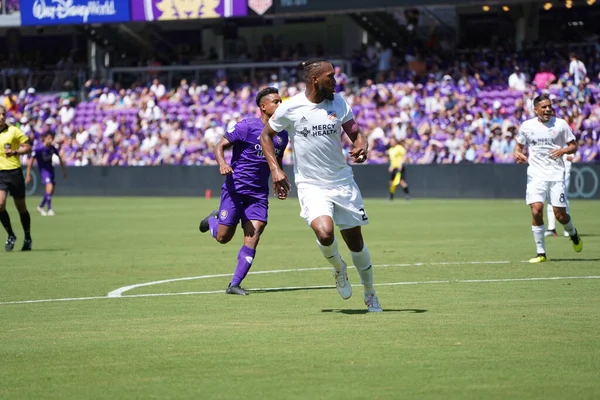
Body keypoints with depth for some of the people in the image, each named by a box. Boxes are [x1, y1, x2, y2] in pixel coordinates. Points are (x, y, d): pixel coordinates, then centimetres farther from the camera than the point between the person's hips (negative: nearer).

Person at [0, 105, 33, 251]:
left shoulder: (13, 131, -2)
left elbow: (28, 147, -1)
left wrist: (15, 152, -16)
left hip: (14, 172, -2)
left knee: (21, 207, 7)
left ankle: (27, 238, 24)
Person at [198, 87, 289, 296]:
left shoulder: (282, 134, 8)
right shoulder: (247, 126, -10)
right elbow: (220, 146, -8)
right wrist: (222, 164, -28)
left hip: (259, 193, 4)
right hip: (235, 188, -4)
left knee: (253, 235, -12)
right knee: (223, 237, 1)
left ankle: (235, 284, -5)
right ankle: (213, 220, 38)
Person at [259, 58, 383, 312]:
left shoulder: (339, 103, 0)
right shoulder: (290, 108, -9)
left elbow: (355, 132, 9)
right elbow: (266, 135, 6)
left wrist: (361, 146, -15)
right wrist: (275, 169, -4)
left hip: (342, 181, 3)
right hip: (311, 185, -3)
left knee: (355, 241, 8)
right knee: (324, 233, -28)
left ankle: (370, 295, 29)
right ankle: (338, 269, 6)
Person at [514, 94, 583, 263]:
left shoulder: (560, 124, 0)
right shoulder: (527, 126, 3)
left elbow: (573, 146, 6)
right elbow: (519, 145, 17)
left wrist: (563, 150, -16)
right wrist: (517, 154, -6)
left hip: (556, 175, 0)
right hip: (536, 175, 0)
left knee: (560, 214, -2)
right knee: (536, 211, -16)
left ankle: (573, 234, 34)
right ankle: (541, 253, -5)